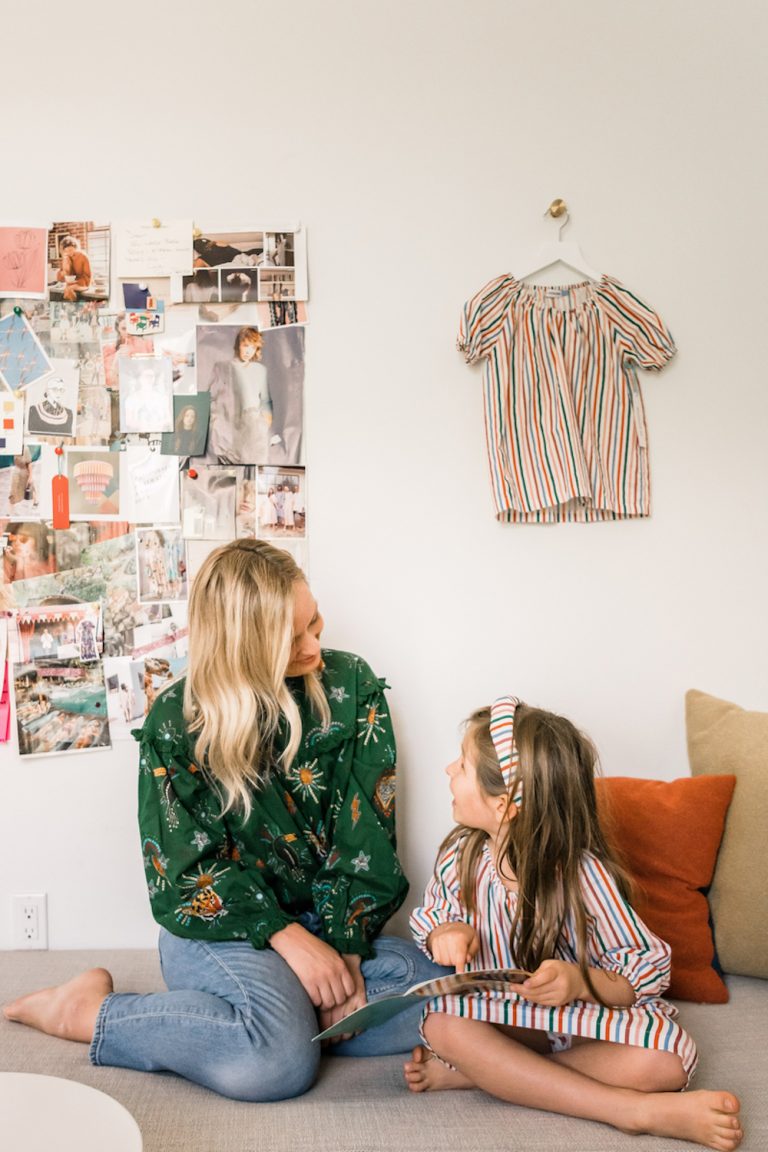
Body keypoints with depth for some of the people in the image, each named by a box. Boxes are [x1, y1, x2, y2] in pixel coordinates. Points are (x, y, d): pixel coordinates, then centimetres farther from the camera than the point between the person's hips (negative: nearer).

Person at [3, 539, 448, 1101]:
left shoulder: (350, 684, -3)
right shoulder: (175, 722, -8)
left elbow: (368, 830, -5)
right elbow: (186, 870, -9)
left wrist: (346, 946, -15)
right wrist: (290, 940, -20)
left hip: (335, 922, 3)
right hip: (221, 926, -3)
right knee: (279, 1060, -32)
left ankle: (290, 1008, -5)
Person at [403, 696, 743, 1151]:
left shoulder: (583, 875, -21)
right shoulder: (461, 855, -8)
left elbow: (647, 975, -15)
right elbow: (427, 919, 9)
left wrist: (582, 982, -35)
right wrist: (443, 933, -15)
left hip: (583, 1025, -3)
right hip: (498, 1019, 3)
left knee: (665, 1056, -31)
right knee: (441, 1024, -29)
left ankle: (473, 1069, -23)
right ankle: (639, 1111, -27)